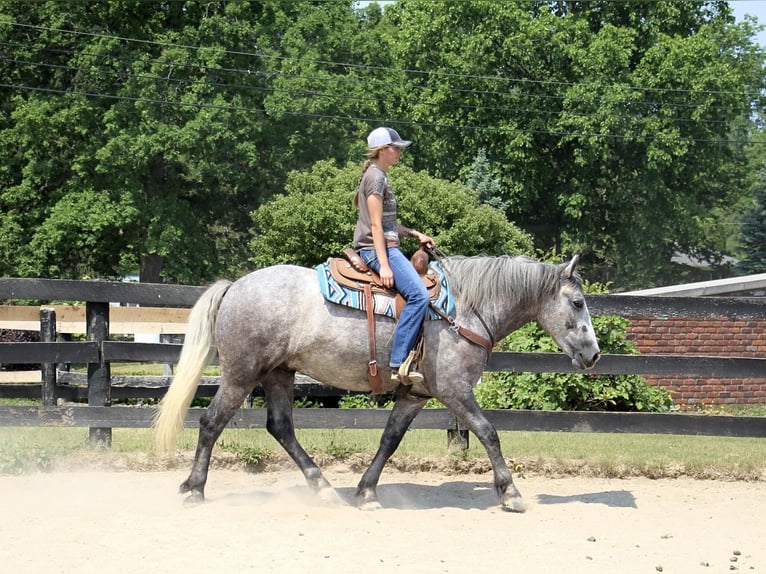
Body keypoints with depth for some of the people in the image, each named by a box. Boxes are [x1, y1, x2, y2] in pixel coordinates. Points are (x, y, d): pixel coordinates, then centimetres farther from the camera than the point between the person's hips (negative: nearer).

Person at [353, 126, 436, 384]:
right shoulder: (375, 177, -11)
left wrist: (415, 234, 17)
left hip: (387, 247, 11)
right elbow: (376, 225, -17)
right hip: (378, 248, -11)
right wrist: (384, 265, -22)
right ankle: (398, 364, -29)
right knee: (418, 294, -25)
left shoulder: (380, 176, 20)